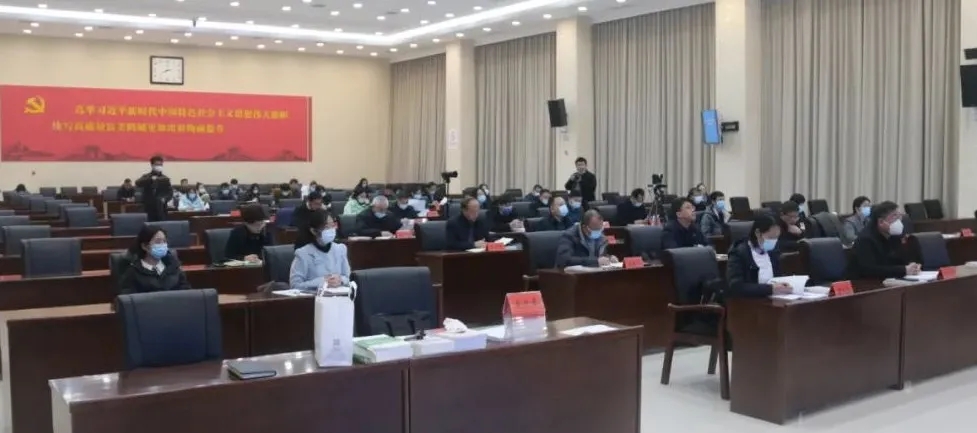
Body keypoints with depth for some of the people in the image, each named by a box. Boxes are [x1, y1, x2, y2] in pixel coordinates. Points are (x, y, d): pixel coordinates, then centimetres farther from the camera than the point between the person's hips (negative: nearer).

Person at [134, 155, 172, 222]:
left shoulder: (165, 179, 11)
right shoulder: (146, 177, 7)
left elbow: (170, 192, 7)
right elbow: (138, 183, -13)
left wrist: (165, 198, -14)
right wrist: (151, 179, -24)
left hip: (161, 209, 1)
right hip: (149, 208, -1)